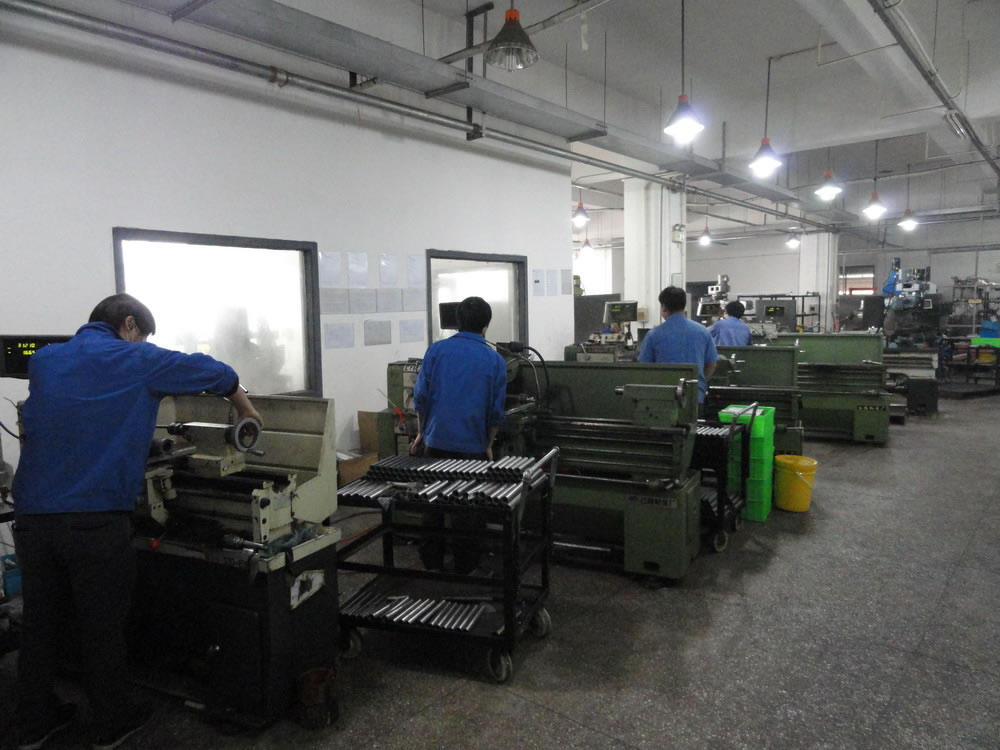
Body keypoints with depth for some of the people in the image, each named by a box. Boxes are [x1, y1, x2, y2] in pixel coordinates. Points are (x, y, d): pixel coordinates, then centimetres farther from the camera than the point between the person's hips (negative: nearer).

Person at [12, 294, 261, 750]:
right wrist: (244, 408, 25)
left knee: (40, 623, 17)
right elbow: (213, 372, 7)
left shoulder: (43, 361, 14)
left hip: (33, 514, 6)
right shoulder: (136, 361, -3)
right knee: (102, 627, 8)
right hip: (96, 518, -5)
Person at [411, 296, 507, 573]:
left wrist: (421, 432, 10)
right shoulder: (495, 360, -3)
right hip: (472, 447, -1)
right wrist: (488, 445, 11)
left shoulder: (436, 350, -2)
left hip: (436, 442, 1)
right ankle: (464, 568, 19)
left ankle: (431, 565, 25)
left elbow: (421, 396, -2)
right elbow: (496, 410, -2)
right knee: (467, 509, 10)